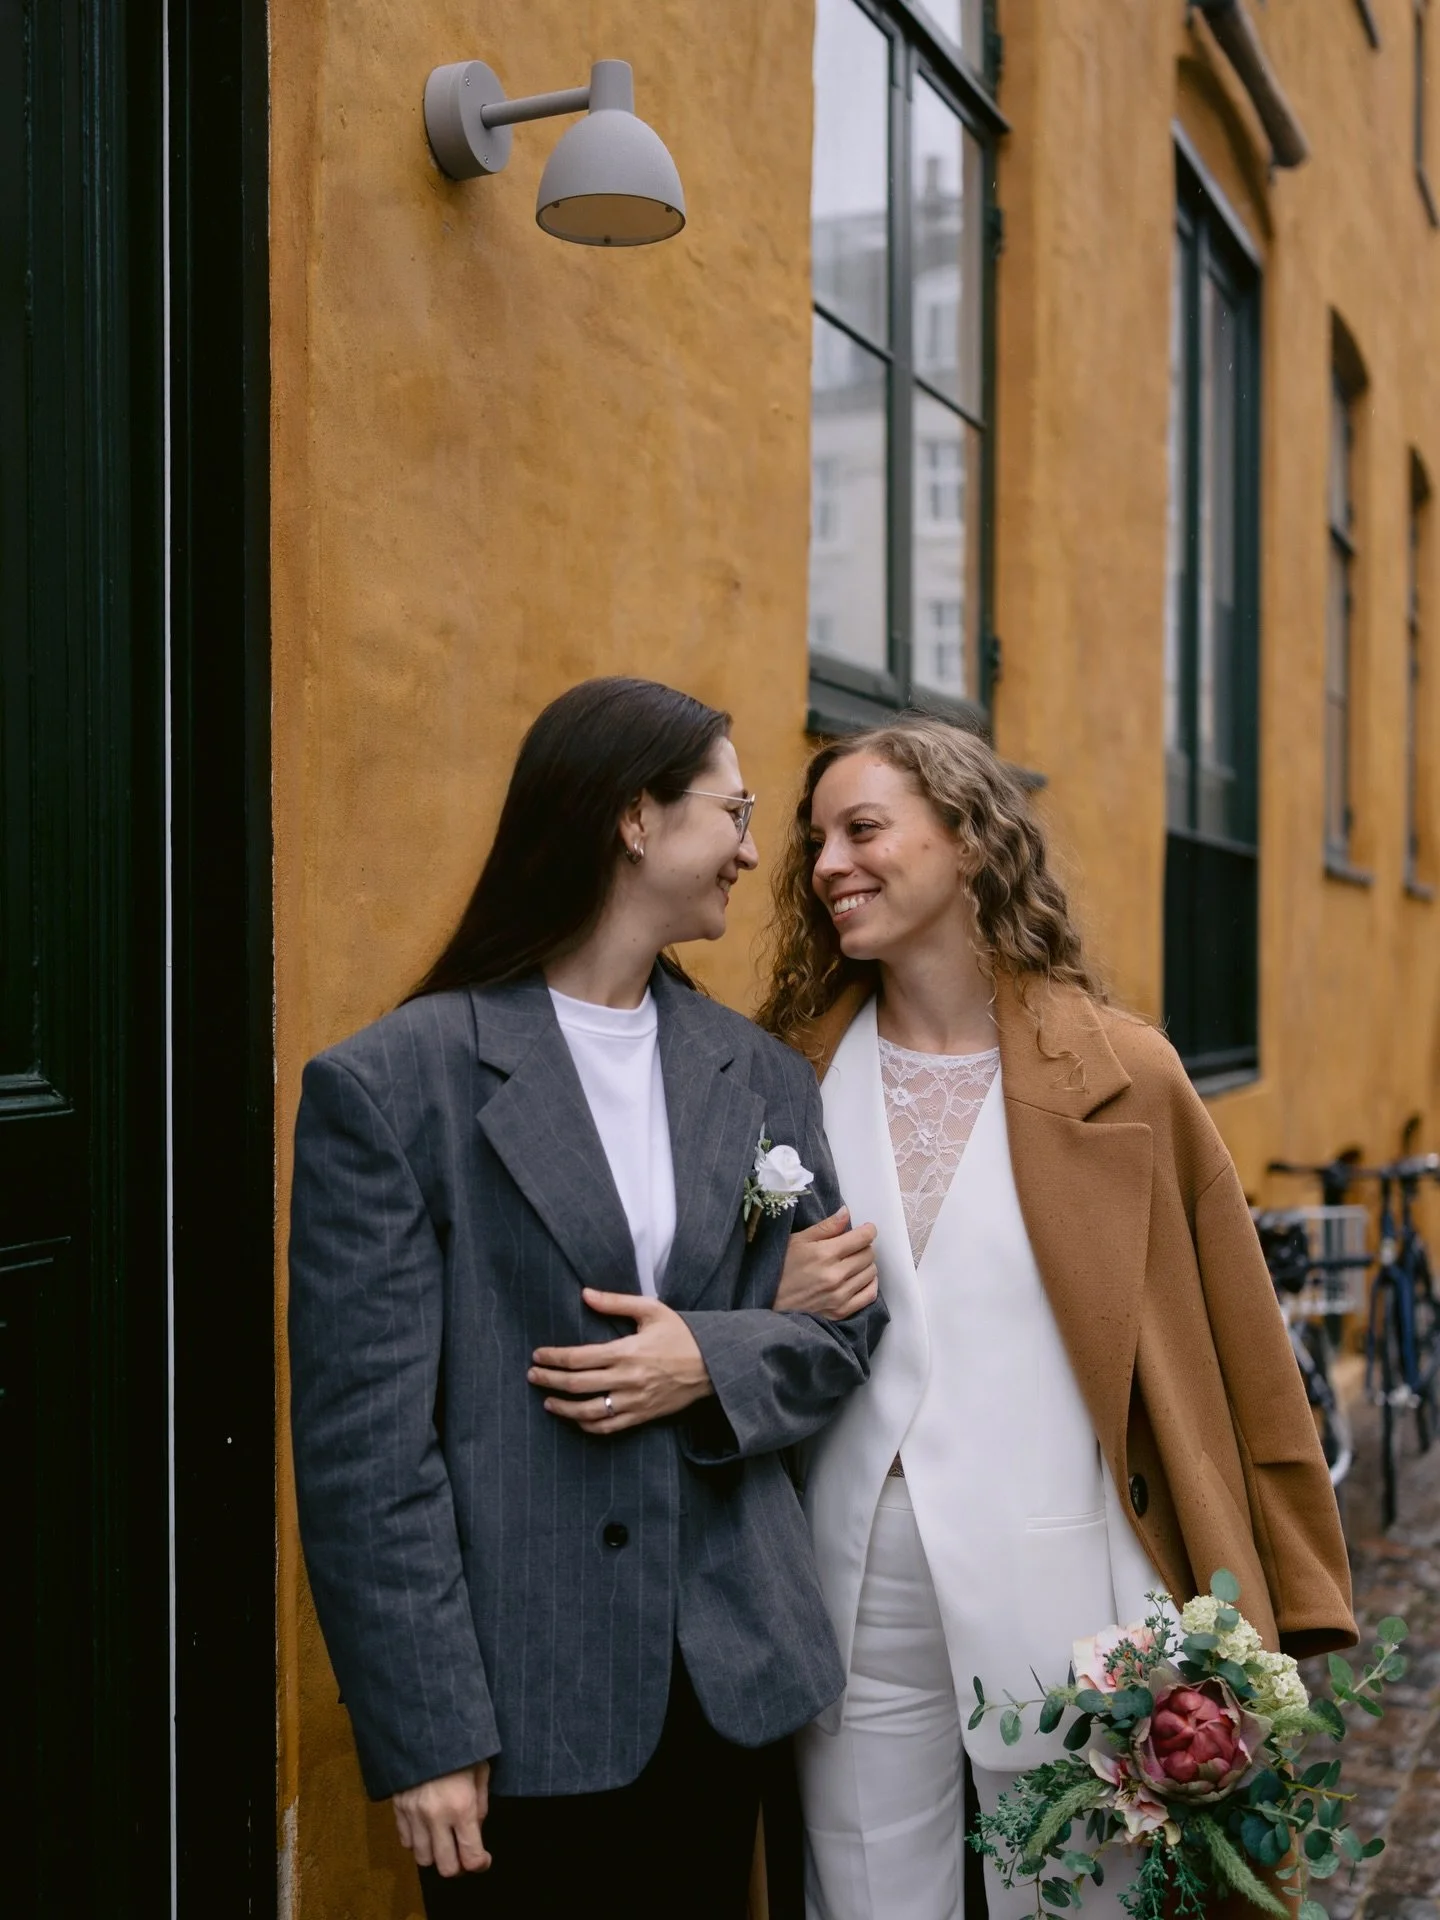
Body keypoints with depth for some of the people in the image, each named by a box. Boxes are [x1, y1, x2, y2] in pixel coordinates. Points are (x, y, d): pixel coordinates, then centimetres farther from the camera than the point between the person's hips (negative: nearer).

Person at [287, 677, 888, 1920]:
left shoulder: (762, 1079, 6)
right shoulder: (393, 1087, -11)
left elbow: (844, 1326, 9)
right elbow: (362, 1436, -12)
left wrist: (714, 1361, -12)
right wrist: (422, 1733, -14)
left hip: (724, 1677, 5)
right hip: (519, 1700, -5)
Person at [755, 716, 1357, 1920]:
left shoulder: (1122, 1075, -4)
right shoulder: (797, 1072, 3)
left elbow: (1239, 1358, 0)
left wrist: (1286, 1608, 2)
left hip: (1062, 1593, -2)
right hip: (854, 1590, 2)